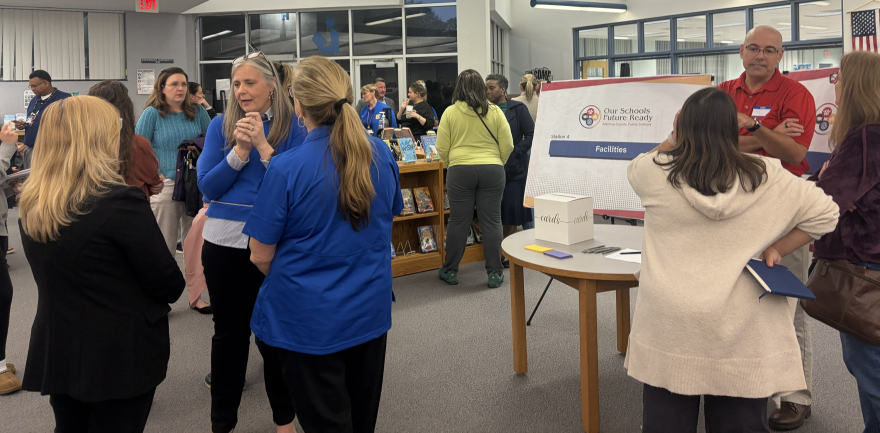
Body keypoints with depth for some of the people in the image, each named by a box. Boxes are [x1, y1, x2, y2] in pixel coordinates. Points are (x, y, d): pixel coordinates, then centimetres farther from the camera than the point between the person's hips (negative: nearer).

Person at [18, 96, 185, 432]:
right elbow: (168, 283, -15)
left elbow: (55, 274, 11)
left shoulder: (30, 206, 0)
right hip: (122, 353, -6)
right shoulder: (120, 201, -22)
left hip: (56, 351, 6)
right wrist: (170, 289, 7)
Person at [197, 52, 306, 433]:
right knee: (229, 331, 13)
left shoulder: (293, 127, -4)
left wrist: (263, 146, -21)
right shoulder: (221, 126, 1)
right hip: (225, 241, 2)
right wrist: (239, 152, -17)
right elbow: (207, 187, -4)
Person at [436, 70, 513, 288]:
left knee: (458, 222, 7)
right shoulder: (495, 112, 0)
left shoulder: (451, 112, -2)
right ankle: (495, 273, 9)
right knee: (491, 222, 5)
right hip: (492, 171, 1)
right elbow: (507, 146, 0)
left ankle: (450, 270, 17)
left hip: (460, 171, -1)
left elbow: (442, 148, -1)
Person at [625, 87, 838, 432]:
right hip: (742, 333, 1)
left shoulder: (656, 172, -6)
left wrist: (674, 138, 19)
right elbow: (824, 213, 2)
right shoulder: (765, 176, -5)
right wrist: (776, 250, 5)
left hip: (670, 328, 0)